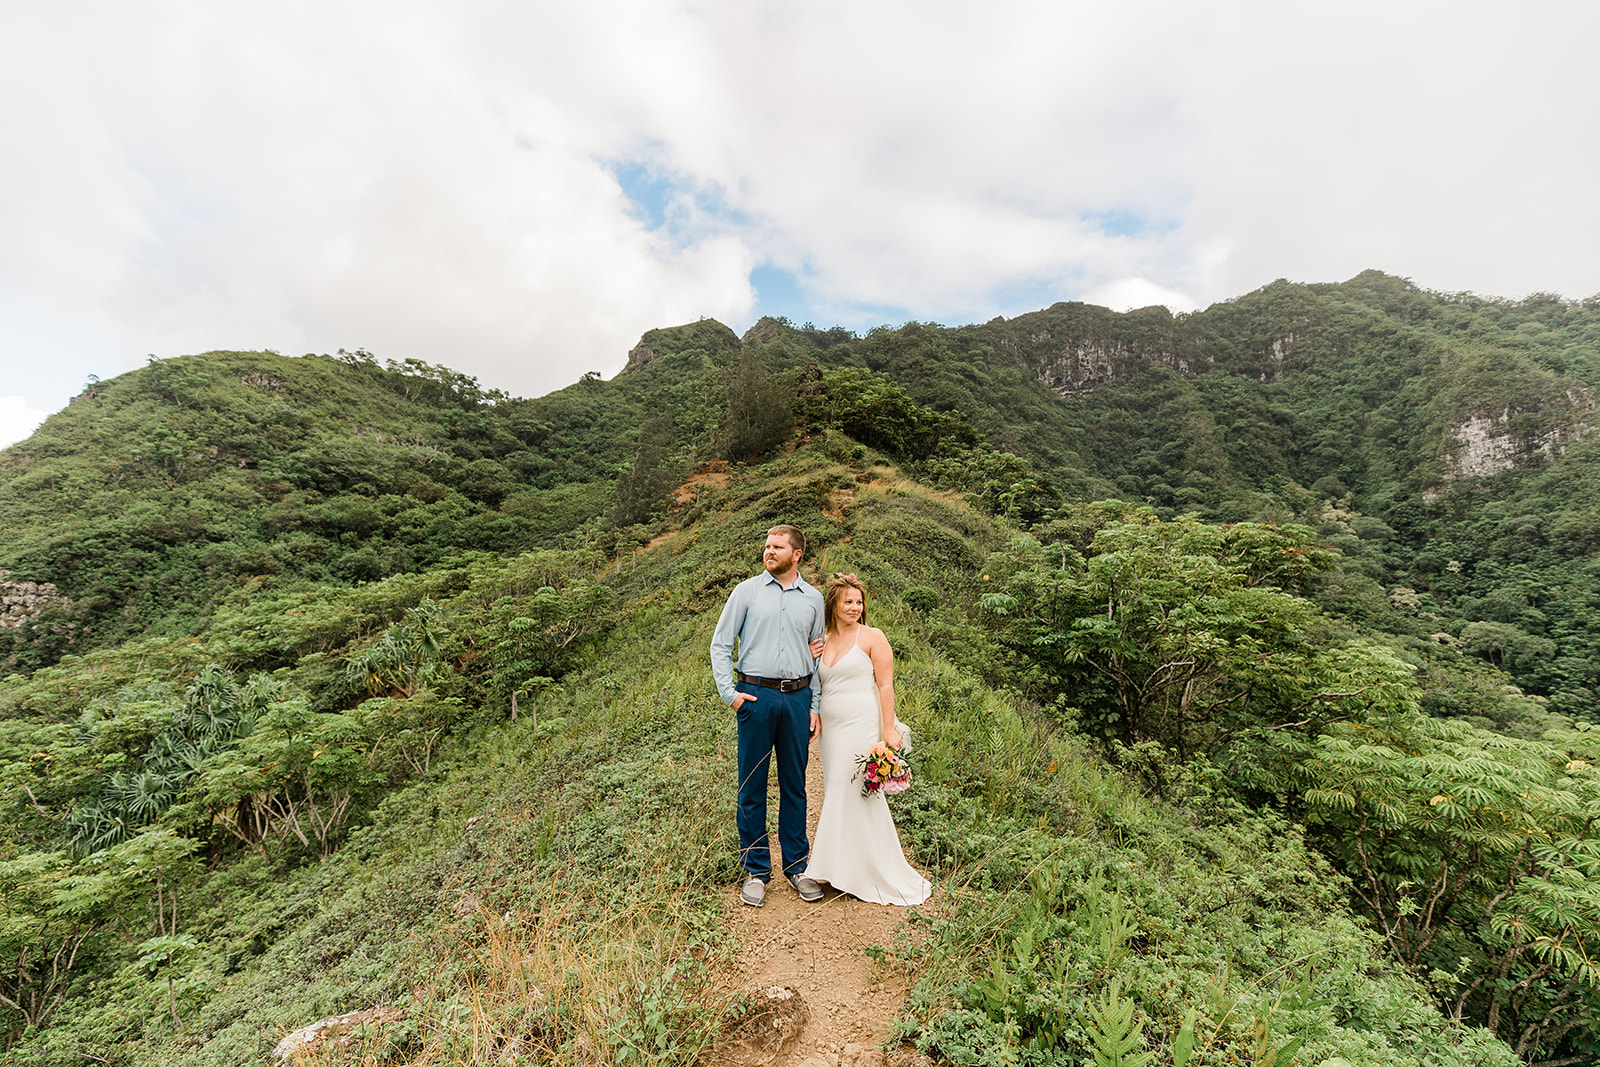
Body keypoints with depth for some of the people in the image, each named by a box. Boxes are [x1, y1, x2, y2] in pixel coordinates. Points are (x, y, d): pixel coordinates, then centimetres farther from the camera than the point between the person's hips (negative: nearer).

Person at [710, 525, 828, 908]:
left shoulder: (813, 598, 8)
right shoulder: (746, 591, 2)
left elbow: (819, 656, 12)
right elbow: (720, 644, 3)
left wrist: (815, 706, 6)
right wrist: (729, 692, -6)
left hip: (797, 698, 2)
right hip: (755, 696, -1)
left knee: (794, 785, 12)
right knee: (752, 786, 6)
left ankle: (797, 865, 28)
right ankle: (755, 870, 23)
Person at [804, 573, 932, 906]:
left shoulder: (872, 637, -4)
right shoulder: (824, 643, 12)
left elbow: (886, 686, -7)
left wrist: (889, 731, -13)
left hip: (861, 725, -5)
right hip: (831, 729, 6)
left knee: (857, 795, -1)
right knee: (836, 796, 11)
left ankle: (867, 874, 16)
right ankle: (841, 871, 26)